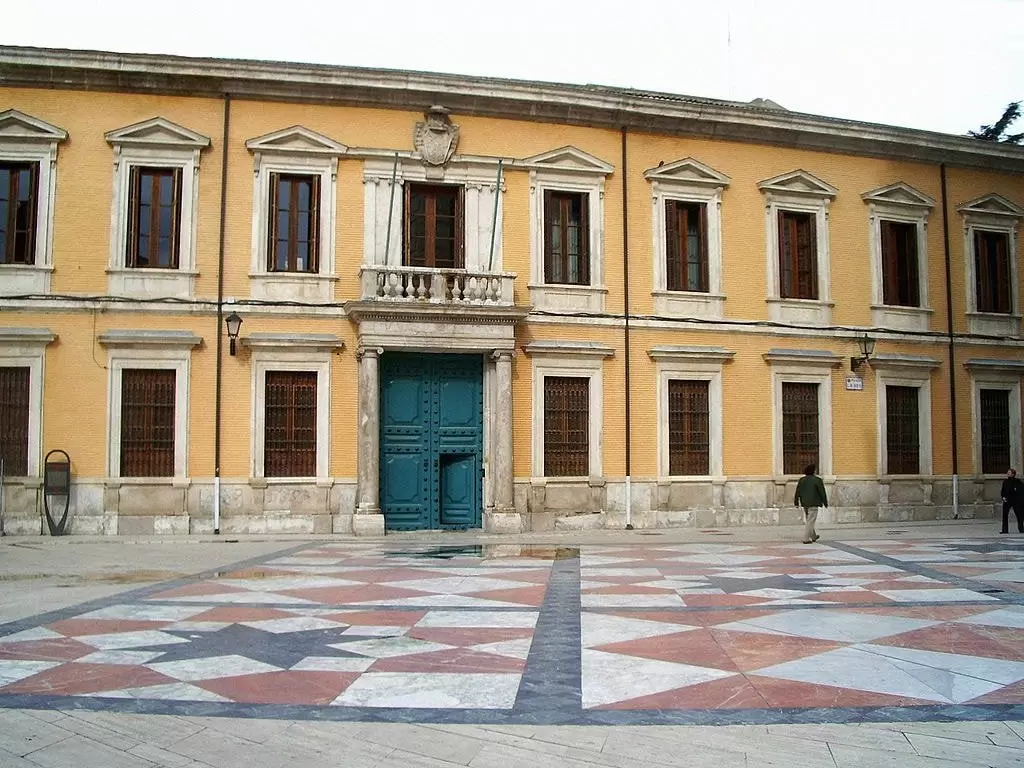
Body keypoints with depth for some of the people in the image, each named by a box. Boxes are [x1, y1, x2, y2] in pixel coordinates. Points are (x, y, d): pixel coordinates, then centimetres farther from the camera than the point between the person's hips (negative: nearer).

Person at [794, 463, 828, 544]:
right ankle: (806, 539, -6)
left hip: (805, 503, 6)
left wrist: (796, 502, 9)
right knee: (810, 522, -3)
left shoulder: (802, 480, 4)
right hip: (813, 504, -6)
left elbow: (797, 492, 4)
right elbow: (822, 492, -7)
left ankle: (813, 536, 33)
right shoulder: (817, 480, -11)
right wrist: (825, 502, 3)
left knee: (808, 521, 19)